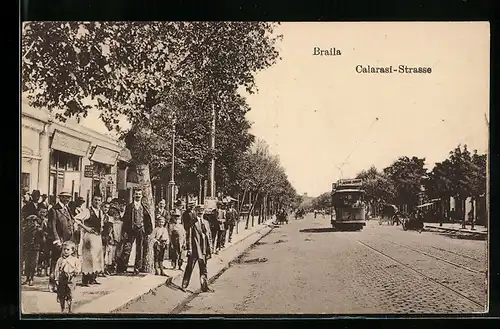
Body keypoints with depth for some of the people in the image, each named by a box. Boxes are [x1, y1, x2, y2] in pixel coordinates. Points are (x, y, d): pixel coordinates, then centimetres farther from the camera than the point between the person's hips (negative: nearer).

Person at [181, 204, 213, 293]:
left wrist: (210, 248, 10)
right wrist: (189, 249, -11)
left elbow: (209, 236, 14)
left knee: (203, 269, 12)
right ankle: (184, 286, 13)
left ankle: (204, 287, 21)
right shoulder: (192, 224, -6)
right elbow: (189, 237, -7)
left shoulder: (206, 223, 11)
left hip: (204, 250, 5)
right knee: (189, 268, 2)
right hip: (194, 250, -5)